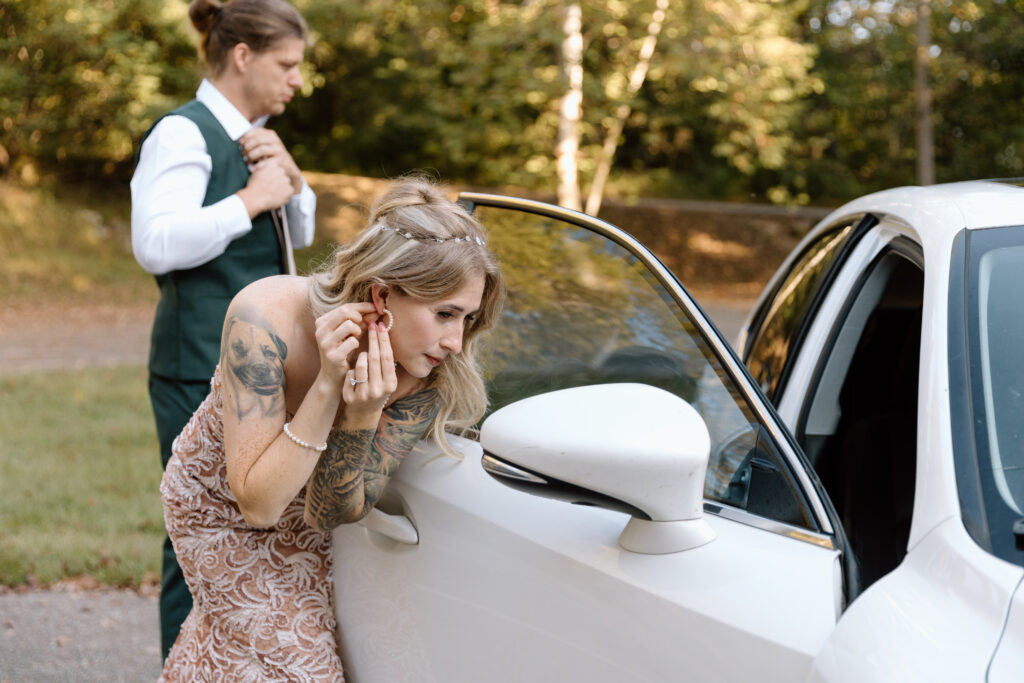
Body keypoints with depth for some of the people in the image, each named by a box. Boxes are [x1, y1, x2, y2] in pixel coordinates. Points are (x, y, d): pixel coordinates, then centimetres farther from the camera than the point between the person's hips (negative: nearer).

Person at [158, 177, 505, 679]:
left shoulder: (429, 378, -29)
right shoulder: (265, 319, -38)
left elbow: (332, 515, -25)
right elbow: (257, 503, -36)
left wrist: (361, 418, -43)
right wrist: (327, 387, -45)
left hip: (299, 510, 3)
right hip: (217, 502, -3)